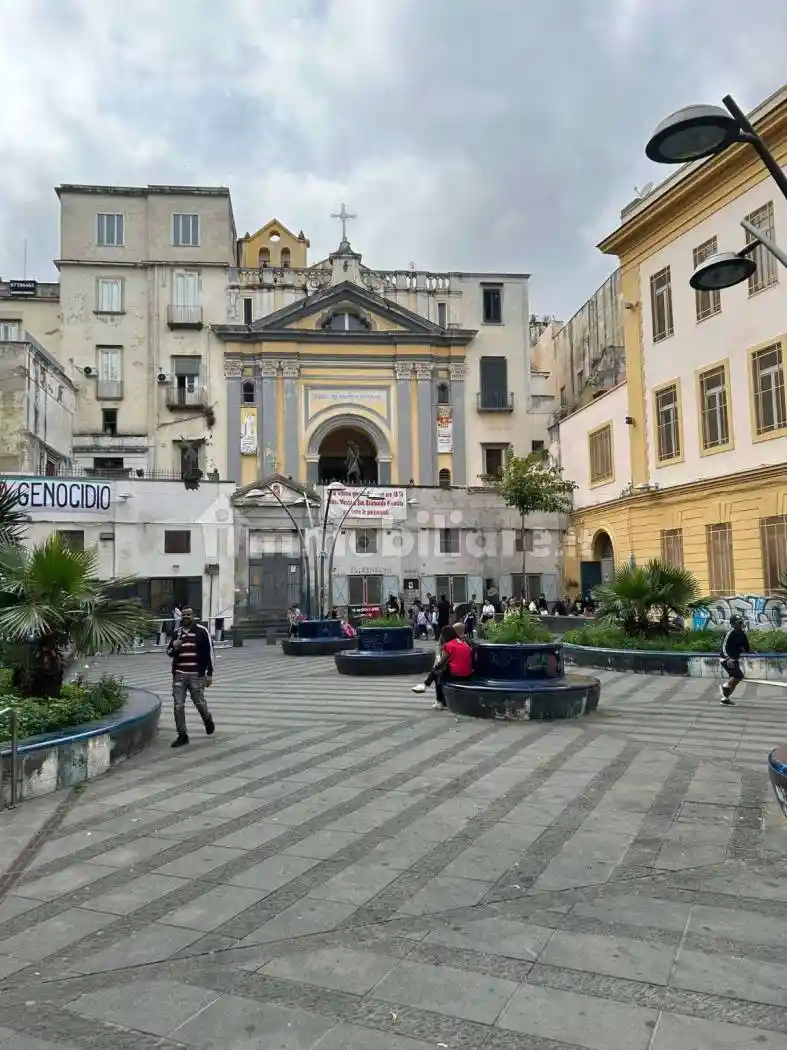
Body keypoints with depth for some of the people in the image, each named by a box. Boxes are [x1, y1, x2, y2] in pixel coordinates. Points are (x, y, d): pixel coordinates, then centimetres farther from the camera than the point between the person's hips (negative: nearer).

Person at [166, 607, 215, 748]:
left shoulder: (202, 631, -2)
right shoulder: (177, 632, 11)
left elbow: (209, 652, -2)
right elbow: (169, 653, 20)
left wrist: (209, 674, -5)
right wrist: (173, 648, -5)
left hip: (196, 675, -4)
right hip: (179, 675, 4)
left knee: (199, 703, 4)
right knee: (178, 706, 0)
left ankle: (207, 719, 37)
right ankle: (182, 735, 10)